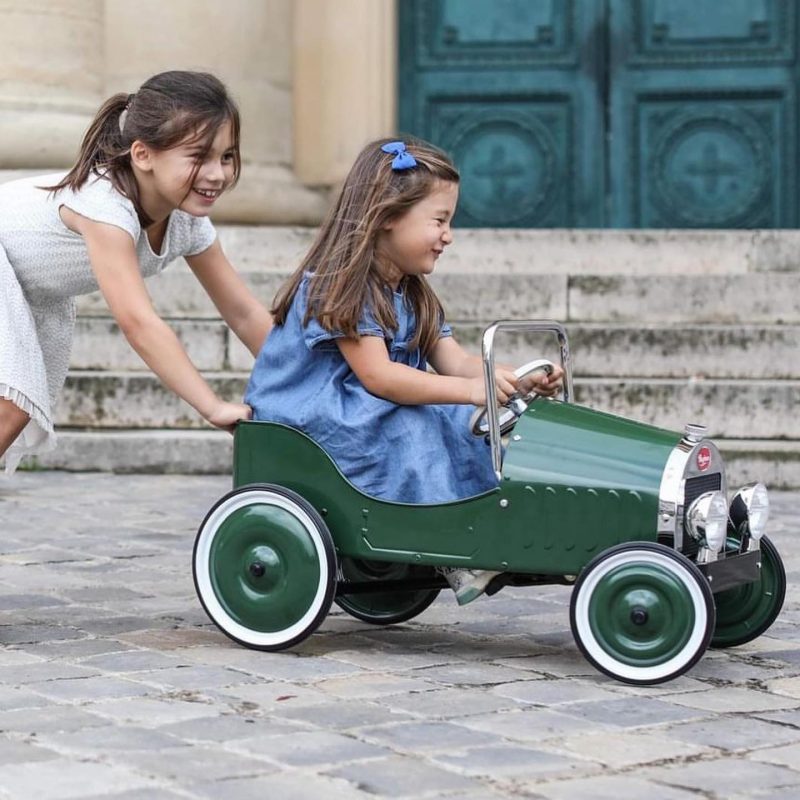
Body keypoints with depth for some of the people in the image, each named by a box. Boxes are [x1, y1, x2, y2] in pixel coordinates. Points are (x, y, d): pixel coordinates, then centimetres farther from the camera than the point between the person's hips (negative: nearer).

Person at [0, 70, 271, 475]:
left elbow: (244, 313, -5)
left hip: (38, 298, 9)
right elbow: (137, 322, -45)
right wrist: (213, 407, -46)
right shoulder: (104, 202, -38)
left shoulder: (188, 223, -14)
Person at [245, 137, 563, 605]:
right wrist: (471, 390, -34)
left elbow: (456, 361, 2)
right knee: (412, 428, -31)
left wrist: (518, 378, -18)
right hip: (304, 421, -9)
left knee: (459, 423, -12)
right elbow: (377, 376, -26)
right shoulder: (337, 284, -17)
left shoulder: (413, 295, 12)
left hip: (369, 419, 9)